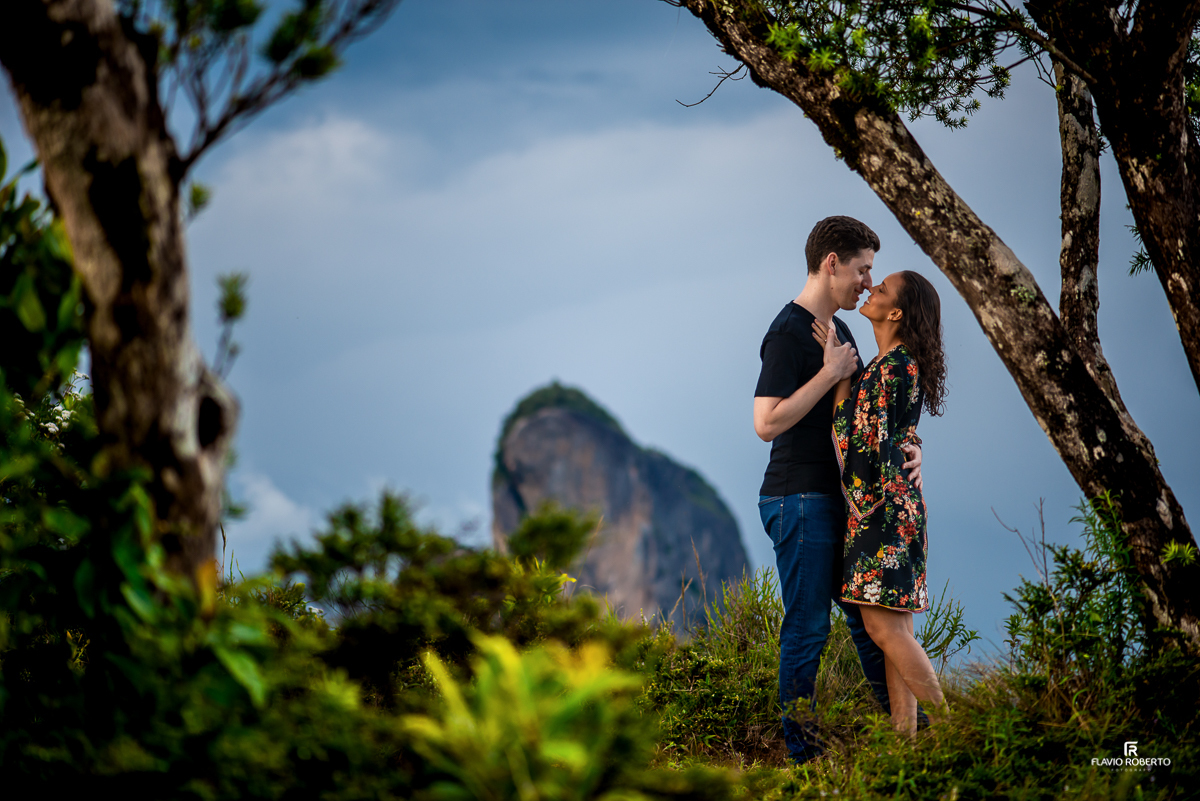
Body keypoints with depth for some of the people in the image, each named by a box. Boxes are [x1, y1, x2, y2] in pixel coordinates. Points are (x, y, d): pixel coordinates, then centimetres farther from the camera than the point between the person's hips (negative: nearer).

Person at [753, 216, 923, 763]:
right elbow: (767, 423, -22)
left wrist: (903, 449, 2)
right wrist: (831, 373, -19)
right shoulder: (789, 333, -14)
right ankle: (801, 753, 2)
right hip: (800, 500, -9)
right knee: (806, 630, -4)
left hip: (839, 500, 9)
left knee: (868, 619, 13)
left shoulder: (837, 329, 17)